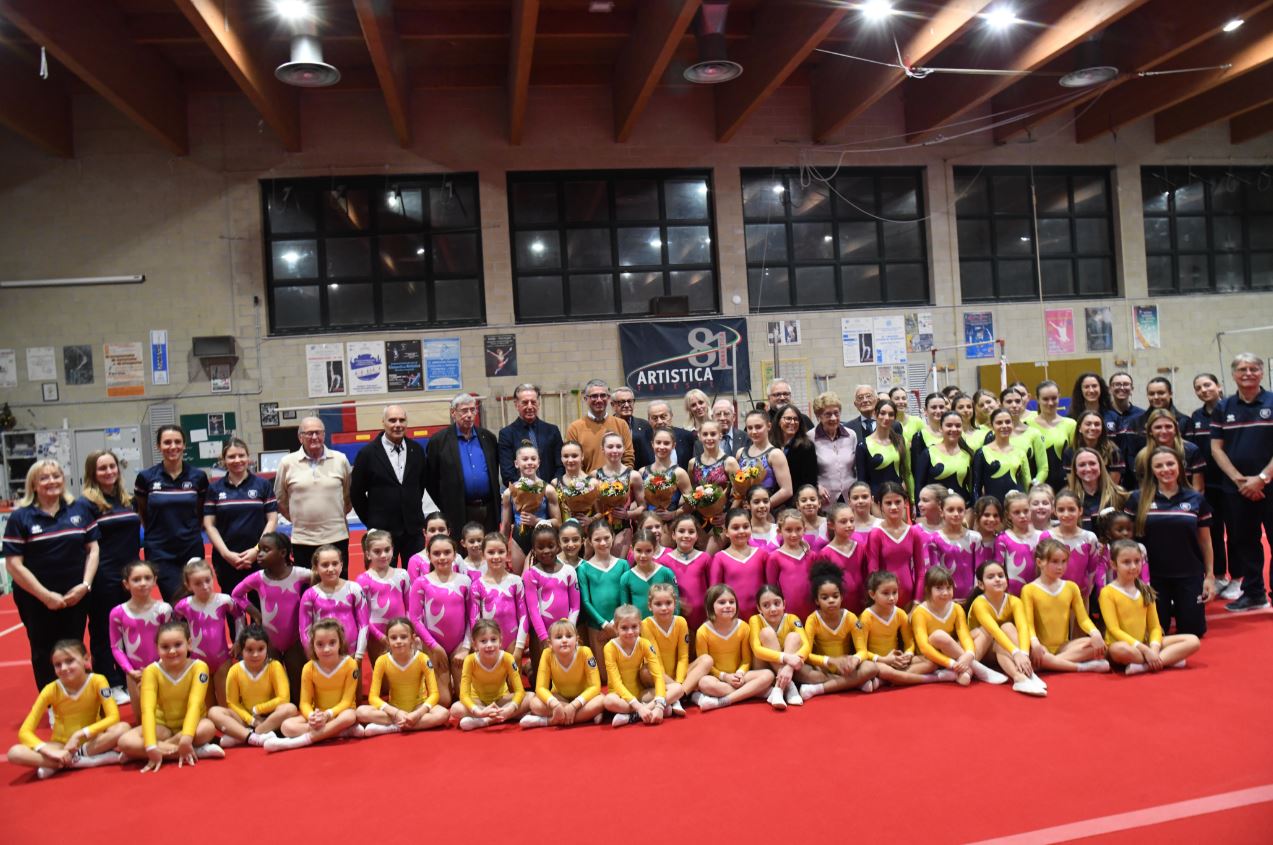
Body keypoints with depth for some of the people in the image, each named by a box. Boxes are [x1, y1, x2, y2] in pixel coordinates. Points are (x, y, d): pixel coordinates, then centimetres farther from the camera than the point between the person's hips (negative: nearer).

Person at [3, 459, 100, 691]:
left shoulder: (80, 509, 4)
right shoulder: (20, 517, -4)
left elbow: (92, 549, 7)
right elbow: (14, 564, -8)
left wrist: (85, 584, -7)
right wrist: (45, 595, -14)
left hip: (76, 597, 2)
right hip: (36, 601, -2)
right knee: (44, 655, 9)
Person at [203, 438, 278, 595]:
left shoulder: (263, 485, 3)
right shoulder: (214, 488, 5)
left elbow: (272, 520, 1)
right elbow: (209, 525, 2)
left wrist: (257, 550, -9)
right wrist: (226, 553, -9)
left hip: (258, 558, -1)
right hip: (226, 560, 1)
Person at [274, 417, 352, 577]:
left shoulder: (340, 460, 1)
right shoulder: (287, 462, -1)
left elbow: (349, 495, 12)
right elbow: (280, 499, 11)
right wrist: (297, 519, 13)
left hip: (337, 537, 0)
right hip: (302, 540, 0)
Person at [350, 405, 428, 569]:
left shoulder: (416, 450, 4)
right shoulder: (368, 453, -6)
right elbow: (356, 493, 0)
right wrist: (371, 521, 2)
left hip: (413, 529, 3)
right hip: (382, 531, -3)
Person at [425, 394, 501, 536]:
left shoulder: (488, 437, 11)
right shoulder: (438, 441, -1)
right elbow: (430, 480, 1)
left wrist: (495, 507, 13)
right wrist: (444, 510, 0)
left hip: (489, 512, 4)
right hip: (458, 514, -3)